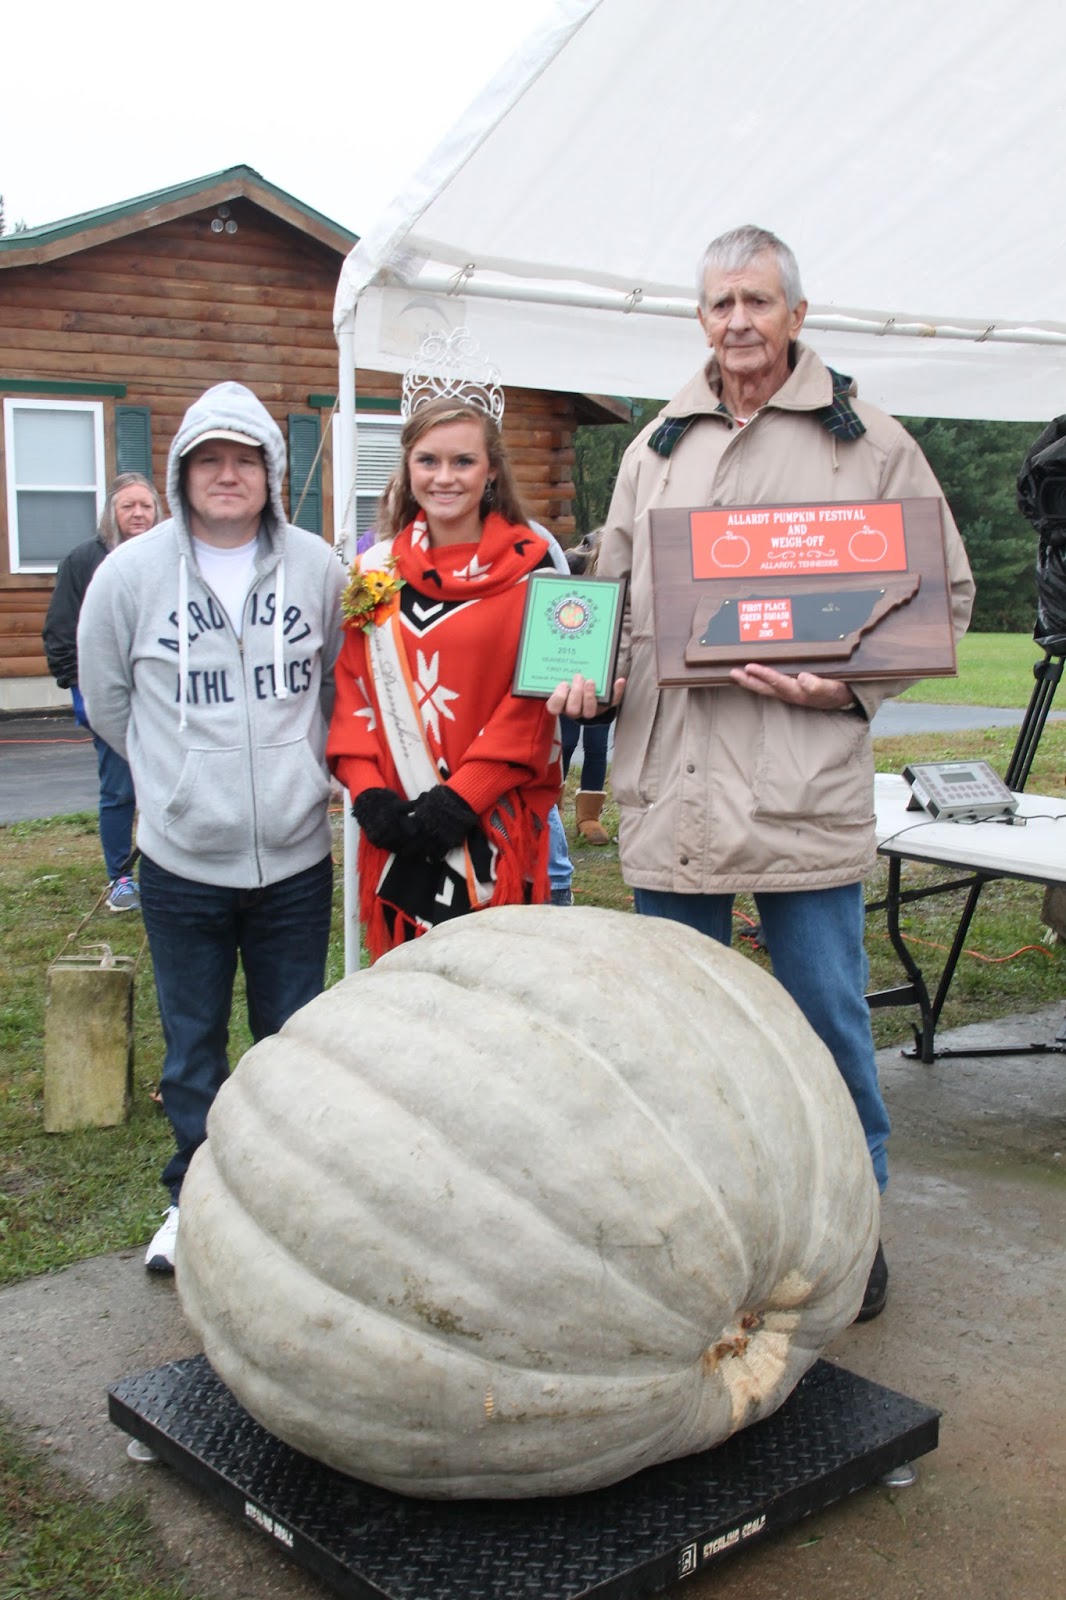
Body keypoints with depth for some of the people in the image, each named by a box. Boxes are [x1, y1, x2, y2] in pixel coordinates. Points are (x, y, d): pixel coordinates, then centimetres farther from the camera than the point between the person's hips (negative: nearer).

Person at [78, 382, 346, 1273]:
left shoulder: (318, 568, -2)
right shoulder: (130, 573, -4)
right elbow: (107, 699, 9)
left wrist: (290, 767, 10)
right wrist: (183, 774, 11)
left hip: (296, 853, 1)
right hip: (182, 858, 0)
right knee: (193, 1043, 12)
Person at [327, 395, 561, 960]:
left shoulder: (527, 567, -1)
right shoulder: (376, 572, 9)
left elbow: (533, 696, -7)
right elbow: (352, 689, 7)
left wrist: (460, 798, -14)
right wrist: (368, 793, -6)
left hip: (494, 823, -3)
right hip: (398, 828, 3)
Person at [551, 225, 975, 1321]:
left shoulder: (868, 441, 3)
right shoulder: (657, 446, 14)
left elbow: (944, 595, 3)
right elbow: (612, 587, 22)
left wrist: (848, 682, -12)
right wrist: (587, 669, 2)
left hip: (804, 785, -3)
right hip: (669, 783, 4)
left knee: (826, 1012, 5)